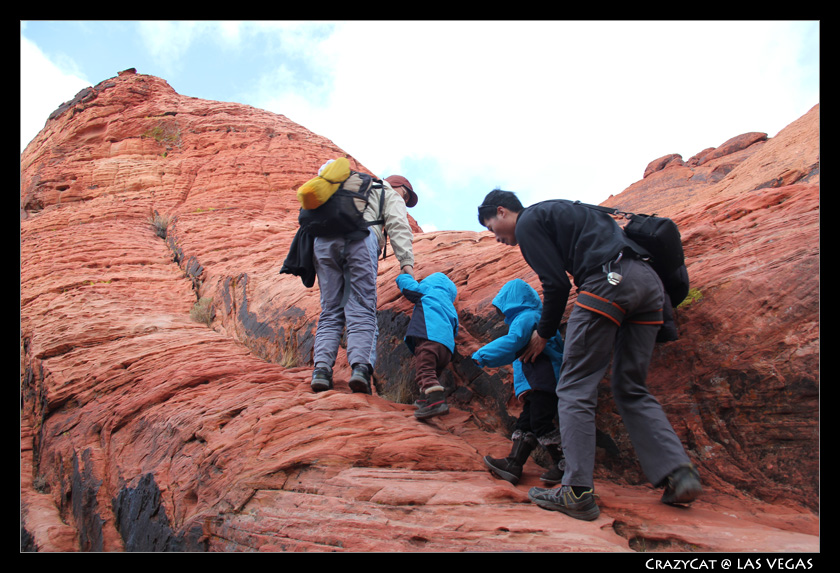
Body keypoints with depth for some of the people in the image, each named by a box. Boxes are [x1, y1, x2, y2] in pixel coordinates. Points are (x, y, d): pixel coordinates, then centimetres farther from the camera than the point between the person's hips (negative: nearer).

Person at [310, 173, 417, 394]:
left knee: (330, 312, 4)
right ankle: (361, 366, -27)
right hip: (359, 237, -5)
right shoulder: (391, 196, 26)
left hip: (322, 240, 5)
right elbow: (398, 227, 6)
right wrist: (407, 262, -6)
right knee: (362, 311, -8)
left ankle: (321, 368, -13)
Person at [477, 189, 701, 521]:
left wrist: (543, 334, 11)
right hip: (649, 281, 9)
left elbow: (557, 284, -1)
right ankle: (678, 474, 4)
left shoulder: (528, 222, 6)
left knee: (575, 390, -3)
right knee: (631, 389, 15)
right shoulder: (556, 211, 32)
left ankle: (578, 492, -7)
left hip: (609, 280, -9)